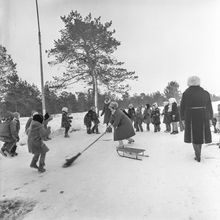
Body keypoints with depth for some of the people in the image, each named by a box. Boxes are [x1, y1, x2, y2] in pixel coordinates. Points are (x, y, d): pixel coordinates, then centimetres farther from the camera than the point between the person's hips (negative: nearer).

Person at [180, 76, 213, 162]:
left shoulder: (186, 93, -6)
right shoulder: (205, 93, 3)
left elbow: (182, 107, -2)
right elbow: (209, 107, 7)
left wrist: (183, 118, 8)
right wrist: (209, 117, 15)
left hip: (191, 117, -2)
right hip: (203, 116, 3)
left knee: (193, 136, 9)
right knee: (200, 134, 17)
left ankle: (198, 155, 1)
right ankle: (198, 153, 27)